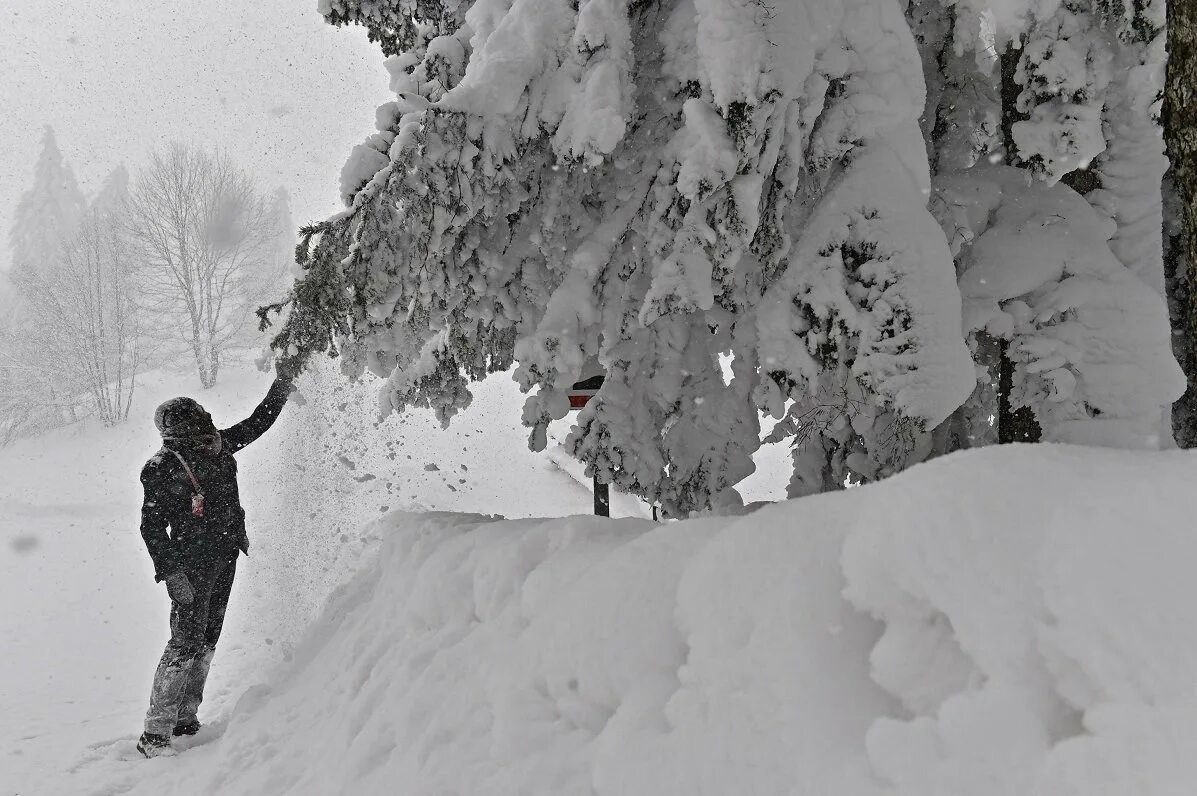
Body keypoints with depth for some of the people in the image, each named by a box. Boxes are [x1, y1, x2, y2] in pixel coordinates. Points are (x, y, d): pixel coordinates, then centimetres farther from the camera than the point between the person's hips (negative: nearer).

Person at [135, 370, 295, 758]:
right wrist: (170, 572, -19)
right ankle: (155, 733, -8)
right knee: (186, 642, -11)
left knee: (207, 640, 12)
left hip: (226, 556, 7)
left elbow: (260, 420, 18)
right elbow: (151, 527, -12)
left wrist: (282, 382, 13)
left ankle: (185, 717, 23)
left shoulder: (217, 445, 3)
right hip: (192, 563, -7)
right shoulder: (162, 469, -15)